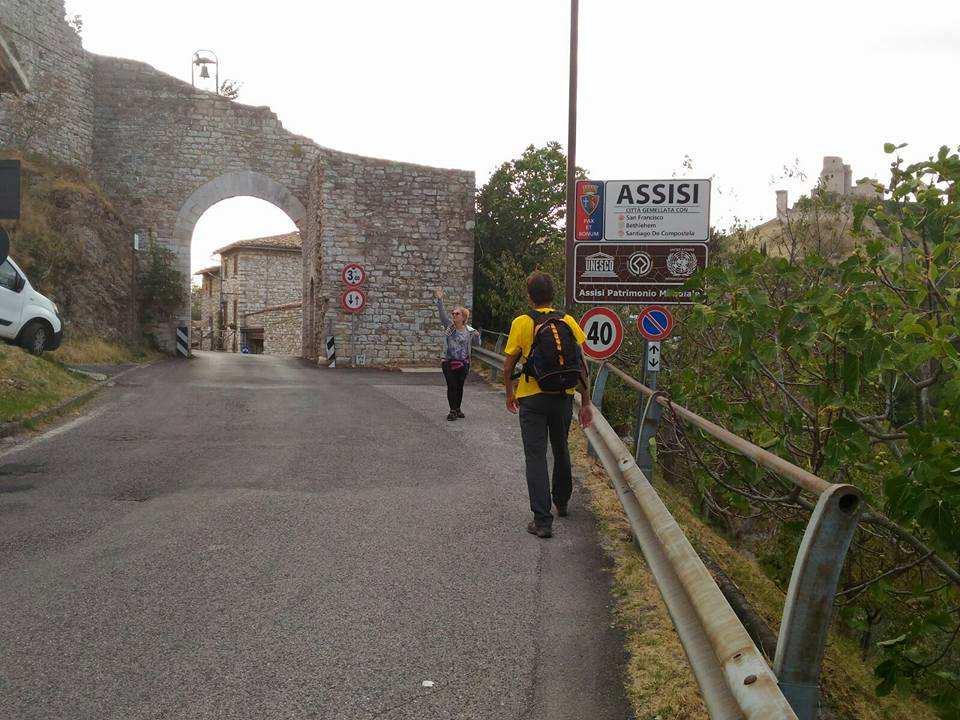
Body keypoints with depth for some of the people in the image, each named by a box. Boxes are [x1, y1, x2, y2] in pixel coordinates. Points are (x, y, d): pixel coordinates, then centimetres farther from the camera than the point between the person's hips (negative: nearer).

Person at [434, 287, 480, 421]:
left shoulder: (469, 330, 0)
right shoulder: (449, 326, -2)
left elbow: (477, 343, 8)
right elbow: (442, 314, -15)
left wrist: (477, 336, -14)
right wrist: (439, 300, -27)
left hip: (463, 363, 1)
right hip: (449, 362, -1)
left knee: (460, 386, 10)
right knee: (451, 386, -1)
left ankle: (458, 409, 23)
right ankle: (452, 411, 6)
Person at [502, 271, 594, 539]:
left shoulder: (521, 323, -7)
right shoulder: (568, 322, -2)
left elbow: (508, 368, -3)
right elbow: (581, 366, -2)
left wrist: (510, 393, 15)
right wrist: (586, 402, 5)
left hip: (531, 399, -3)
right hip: (563, 397, 3)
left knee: (536, 457, 0)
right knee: (561, 450, 23)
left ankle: (542, 521, -4)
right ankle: (562, 502, 41)